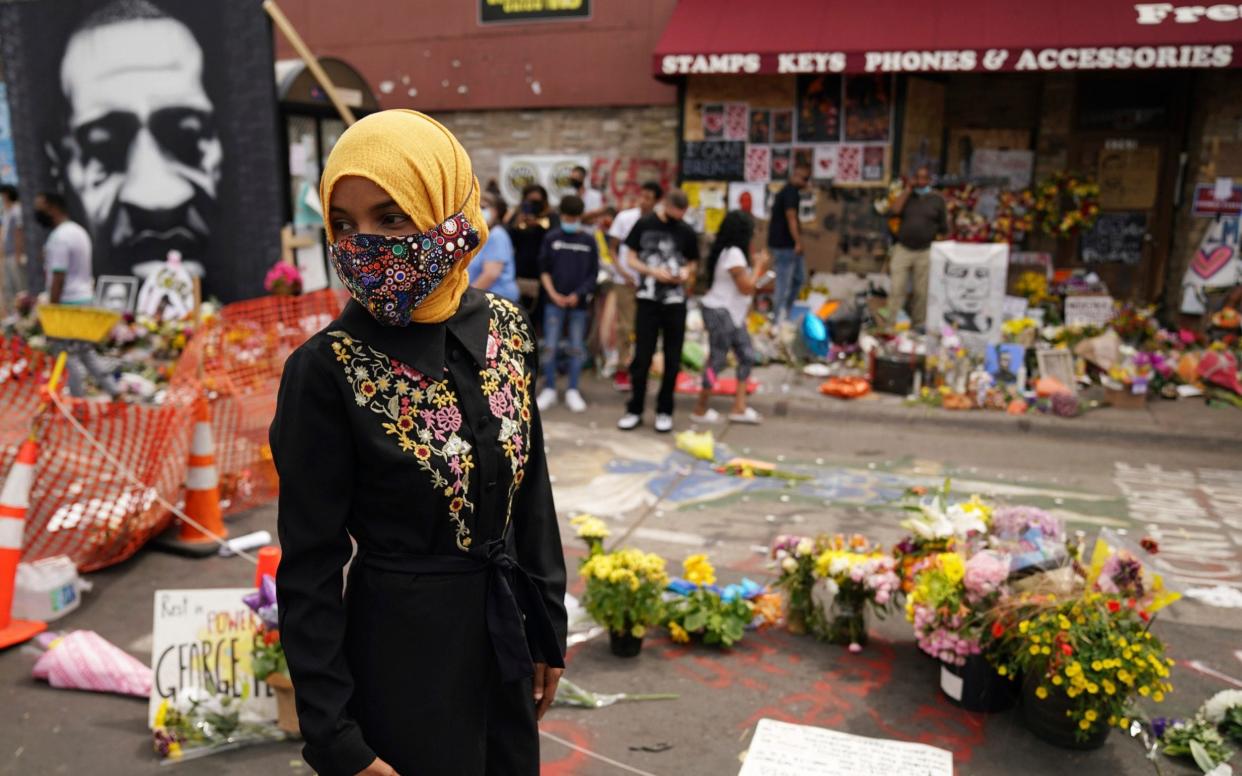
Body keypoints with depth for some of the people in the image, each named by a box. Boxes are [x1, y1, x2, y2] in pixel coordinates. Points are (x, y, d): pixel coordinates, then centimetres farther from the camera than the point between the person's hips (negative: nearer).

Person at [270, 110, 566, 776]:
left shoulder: (506, 329, -5)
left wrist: (547, 626, 8)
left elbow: (531, 489, 3)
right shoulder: (325, 370, -19)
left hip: (504, 634, 5)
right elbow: (309, 570, -14)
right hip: (401, 649, -5)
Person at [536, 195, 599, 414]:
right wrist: (553, 294, -9)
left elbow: (594, 273, 3)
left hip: (579, 303, 0)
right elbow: (544, 270, 3)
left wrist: (578, 294, -9)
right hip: (554, 301, 0)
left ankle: (572, 391, 15)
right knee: (550, 346, -1)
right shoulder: (551, 238, 3)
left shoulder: (589, 241, 3)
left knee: (577, 348, 6)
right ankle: (549, 390, 10)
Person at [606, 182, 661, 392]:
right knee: (625, 326, 3)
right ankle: (622, 370, 13)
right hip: (625, 280, 0)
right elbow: (612, 248, 3)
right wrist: (621, 270, -10)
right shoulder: (624, 217, -1)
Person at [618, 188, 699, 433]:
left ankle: (664, 411, 16)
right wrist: (653, 271, -14)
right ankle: (634, 410, 12)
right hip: (648, 300, -1)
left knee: (672, 360, 5)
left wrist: (687, 272, -9)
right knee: (641, 357, 1)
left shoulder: (687, 232, 4)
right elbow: (632, 259, 3)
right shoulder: (644, 225, 0)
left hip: (675, 302, 2)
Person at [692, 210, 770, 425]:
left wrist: (759, 270, 8)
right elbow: (746, 287, -19)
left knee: (747, 356, 8)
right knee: (718, 361, -2)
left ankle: (739, 408, 10)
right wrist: (759, 265, -7)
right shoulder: (733, 253, -19)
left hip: (732, 314, 10)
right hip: (720, 312, -10)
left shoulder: (732, 252, 13)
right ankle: (700, 410, 9)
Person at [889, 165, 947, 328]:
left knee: (921, 292, 4)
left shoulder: (937, 200, 8)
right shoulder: (906, 196, 12)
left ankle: (919, 325, 15)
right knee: (897, 290, -7)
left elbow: (944, 229, 10)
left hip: (925, 252, 0)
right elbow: (894, 210, -9)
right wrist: (907, 190, -5)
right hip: (902, 249, 0)